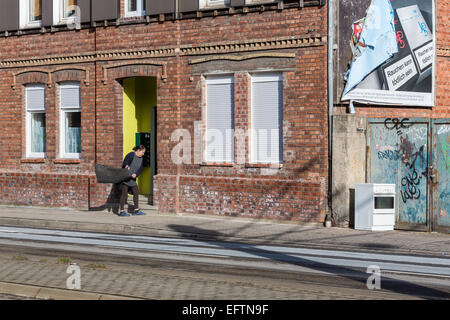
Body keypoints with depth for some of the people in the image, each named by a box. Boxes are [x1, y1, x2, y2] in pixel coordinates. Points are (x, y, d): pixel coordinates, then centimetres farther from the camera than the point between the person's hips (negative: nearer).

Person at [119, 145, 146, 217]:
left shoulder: (141, 159, 9)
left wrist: (135, 174, -20)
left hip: (132, 179, 8)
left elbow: (140, 169, -1)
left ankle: (136, 210, 16)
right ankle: (122, 212, -3)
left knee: (136, 192, 7)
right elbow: (126, 162, -29)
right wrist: (127, 166, -52)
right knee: (124, 193, -6)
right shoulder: (131, 155, -13)